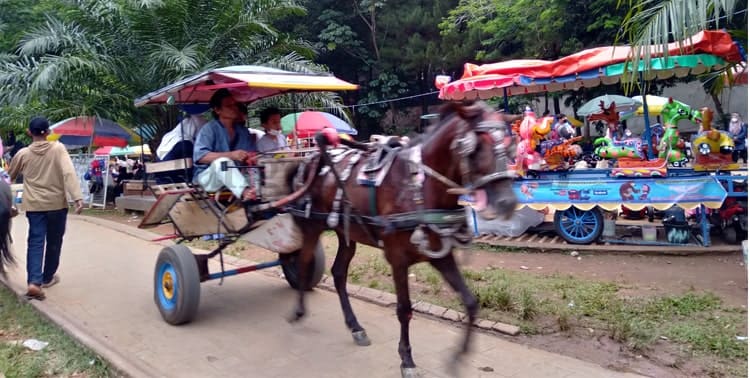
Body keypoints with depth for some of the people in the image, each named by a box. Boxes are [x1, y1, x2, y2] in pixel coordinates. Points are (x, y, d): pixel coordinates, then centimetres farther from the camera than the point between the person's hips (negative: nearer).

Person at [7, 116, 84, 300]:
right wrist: (77, 197, -25)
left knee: (35, 243, 1)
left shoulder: (23, 154, 2)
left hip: (34, 205, 1)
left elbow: (10, 176, 18)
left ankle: (34, 282, -14)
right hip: (57, 204, -1)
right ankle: (48, 277, 25)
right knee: (54, 242, 13)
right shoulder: (58, 148, -6)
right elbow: (69, 173, -19)